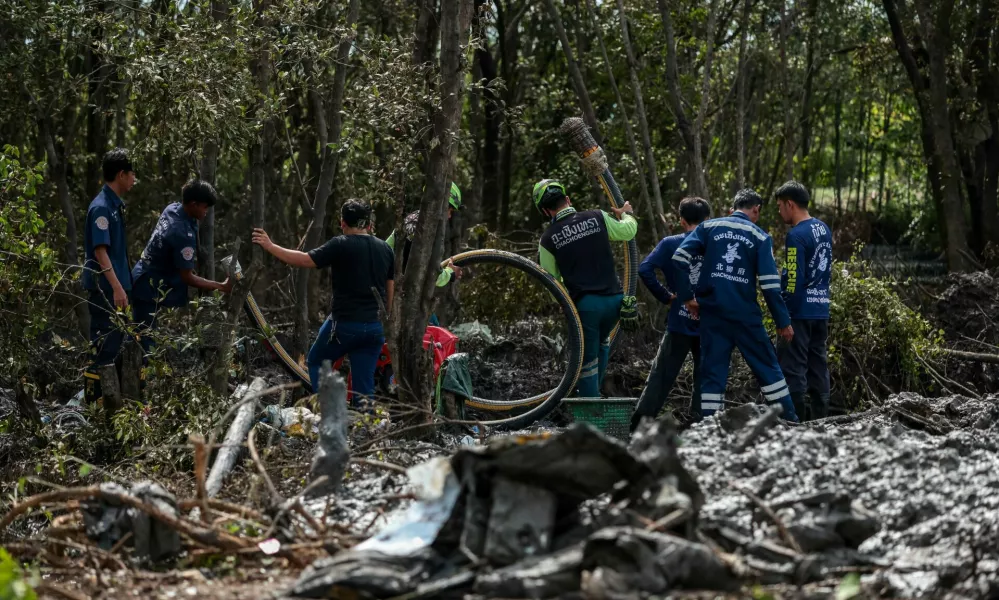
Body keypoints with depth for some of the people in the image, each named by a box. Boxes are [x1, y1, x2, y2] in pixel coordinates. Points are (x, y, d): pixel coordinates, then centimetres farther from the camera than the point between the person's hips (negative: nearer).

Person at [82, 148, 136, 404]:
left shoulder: (117, 205, 13)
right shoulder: (101, 207, -17)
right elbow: (100, 251, -22)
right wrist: (117, 287, -27)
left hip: (116, 285, 10)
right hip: (104, 287, -10)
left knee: (114, 338, 13)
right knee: (105, 342, -7)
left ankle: (105, 395, 20)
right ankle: (93, 396, -3)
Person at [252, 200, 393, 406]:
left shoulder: (341, 245, -9)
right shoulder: (385, 249, 10)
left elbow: (304, 260, -14)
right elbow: (390, 291, 15)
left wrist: (270, 246, -6)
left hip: (345, 323, -5)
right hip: (375, 328, 5)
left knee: (315, 362, 19)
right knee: (364, 387, 6)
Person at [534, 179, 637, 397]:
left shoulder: (548, 239, -3)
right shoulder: (597, 218, 0)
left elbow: (550, 279, 6)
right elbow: (628, 232, 14)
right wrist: (625, 214, 34)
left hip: (585, 304, -3)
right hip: (614, 299, 3)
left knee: (587, 361, 8)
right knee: (602, 341, 32)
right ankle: (595, 390, 34)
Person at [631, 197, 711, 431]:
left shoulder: (670, 244, -2)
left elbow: (644, 270, -15)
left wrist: (665, 296, -7)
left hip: (680, 322, -1)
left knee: (661, 376, 5)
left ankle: (639, 425, -1)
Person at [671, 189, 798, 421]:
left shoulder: (709, 227, 5)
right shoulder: (760, 237, 2)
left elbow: (679, 258, -5)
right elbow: (770, 284, -4)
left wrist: (686, 296, 4)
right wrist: (783, 322, 2)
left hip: (712, 313, 1)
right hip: (745, 314, -1)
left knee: (712, 371, 5)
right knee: (767, 367, 12)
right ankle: (789, 420, 15)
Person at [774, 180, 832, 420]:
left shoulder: (796, 235, -15)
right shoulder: (823, 229, 11)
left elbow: (794, 280, -18)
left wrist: (784, 314, -12)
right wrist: (781, 277, 12)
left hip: (800, 311, -8)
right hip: (821, 310, 9)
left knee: (792, 366, -4)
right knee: (817, 364, 12)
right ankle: (819, 417, 15)